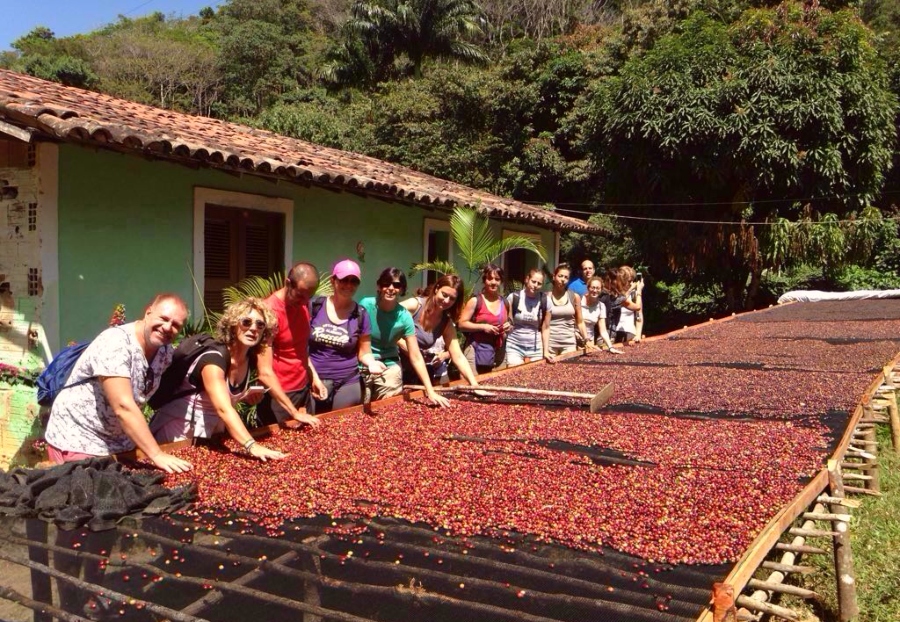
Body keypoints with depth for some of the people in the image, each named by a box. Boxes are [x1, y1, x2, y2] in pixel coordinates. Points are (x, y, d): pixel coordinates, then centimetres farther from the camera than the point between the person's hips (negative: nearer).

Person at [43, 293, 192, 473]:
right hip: (77, 442, -7)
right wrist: (156, 455, -35)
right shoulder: (115, 343, -25)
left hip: (118, 443, 7)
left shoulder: (165, 351, -3)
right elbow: (123, 407, -33)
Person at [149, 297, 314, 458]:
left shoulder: (251, 358, -6)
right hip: (180, 431, -7)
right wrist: (252, 446, -53)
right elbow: (223, 409, -43)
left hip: (212, 429, 7)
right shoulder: (214, 357, -29)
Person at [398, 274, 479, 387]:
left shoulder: (447, 323, 0)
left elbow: (458, 357, -4)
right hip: (397, 367, -5)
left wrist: (474, 384, -16)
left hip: (420, 372, 5)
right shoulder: (414, 305, -16)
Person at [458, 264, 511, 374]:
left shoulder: (505, 303, 10)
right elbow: (462, 324, -7)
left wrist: (509, 327, 2)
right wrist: (482, 327, -17)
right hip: (477, 351, -5)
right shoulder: (475, 301, -5)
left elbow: (509, 323, 25)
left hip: (499, 353, 5)